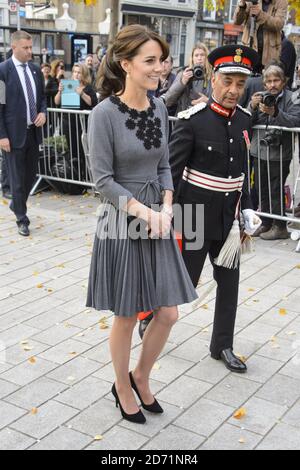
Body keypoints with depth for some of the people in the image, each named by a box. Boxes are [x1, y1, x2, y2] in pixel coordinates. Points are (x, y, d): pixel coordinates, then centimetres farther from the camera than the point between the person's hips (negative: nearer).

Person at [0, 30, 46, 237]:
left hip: (33, 132, 6)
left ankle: (17, 205, 38)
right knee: (17, 178, 3)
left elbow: (42, 96, 19)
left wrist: (43, 112, -2)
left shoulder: (36, 70, 8)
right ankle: (22, 219, 15)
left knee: (31, 174, 14)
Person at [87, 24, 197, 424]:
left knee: (168, 313, 9)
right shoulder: (105, 113, -14)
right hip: (122, 224, -6)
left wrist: (165, 208, -6)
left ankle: (140, 378, 34)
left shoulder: (159, 107, 4)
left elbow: (163, 165, 10)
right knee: (127, 316, 9)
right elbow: (103, 180, -14)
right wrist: (144, 213, -17)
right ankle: (122, 388, 33)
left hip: (158, 220, 6)